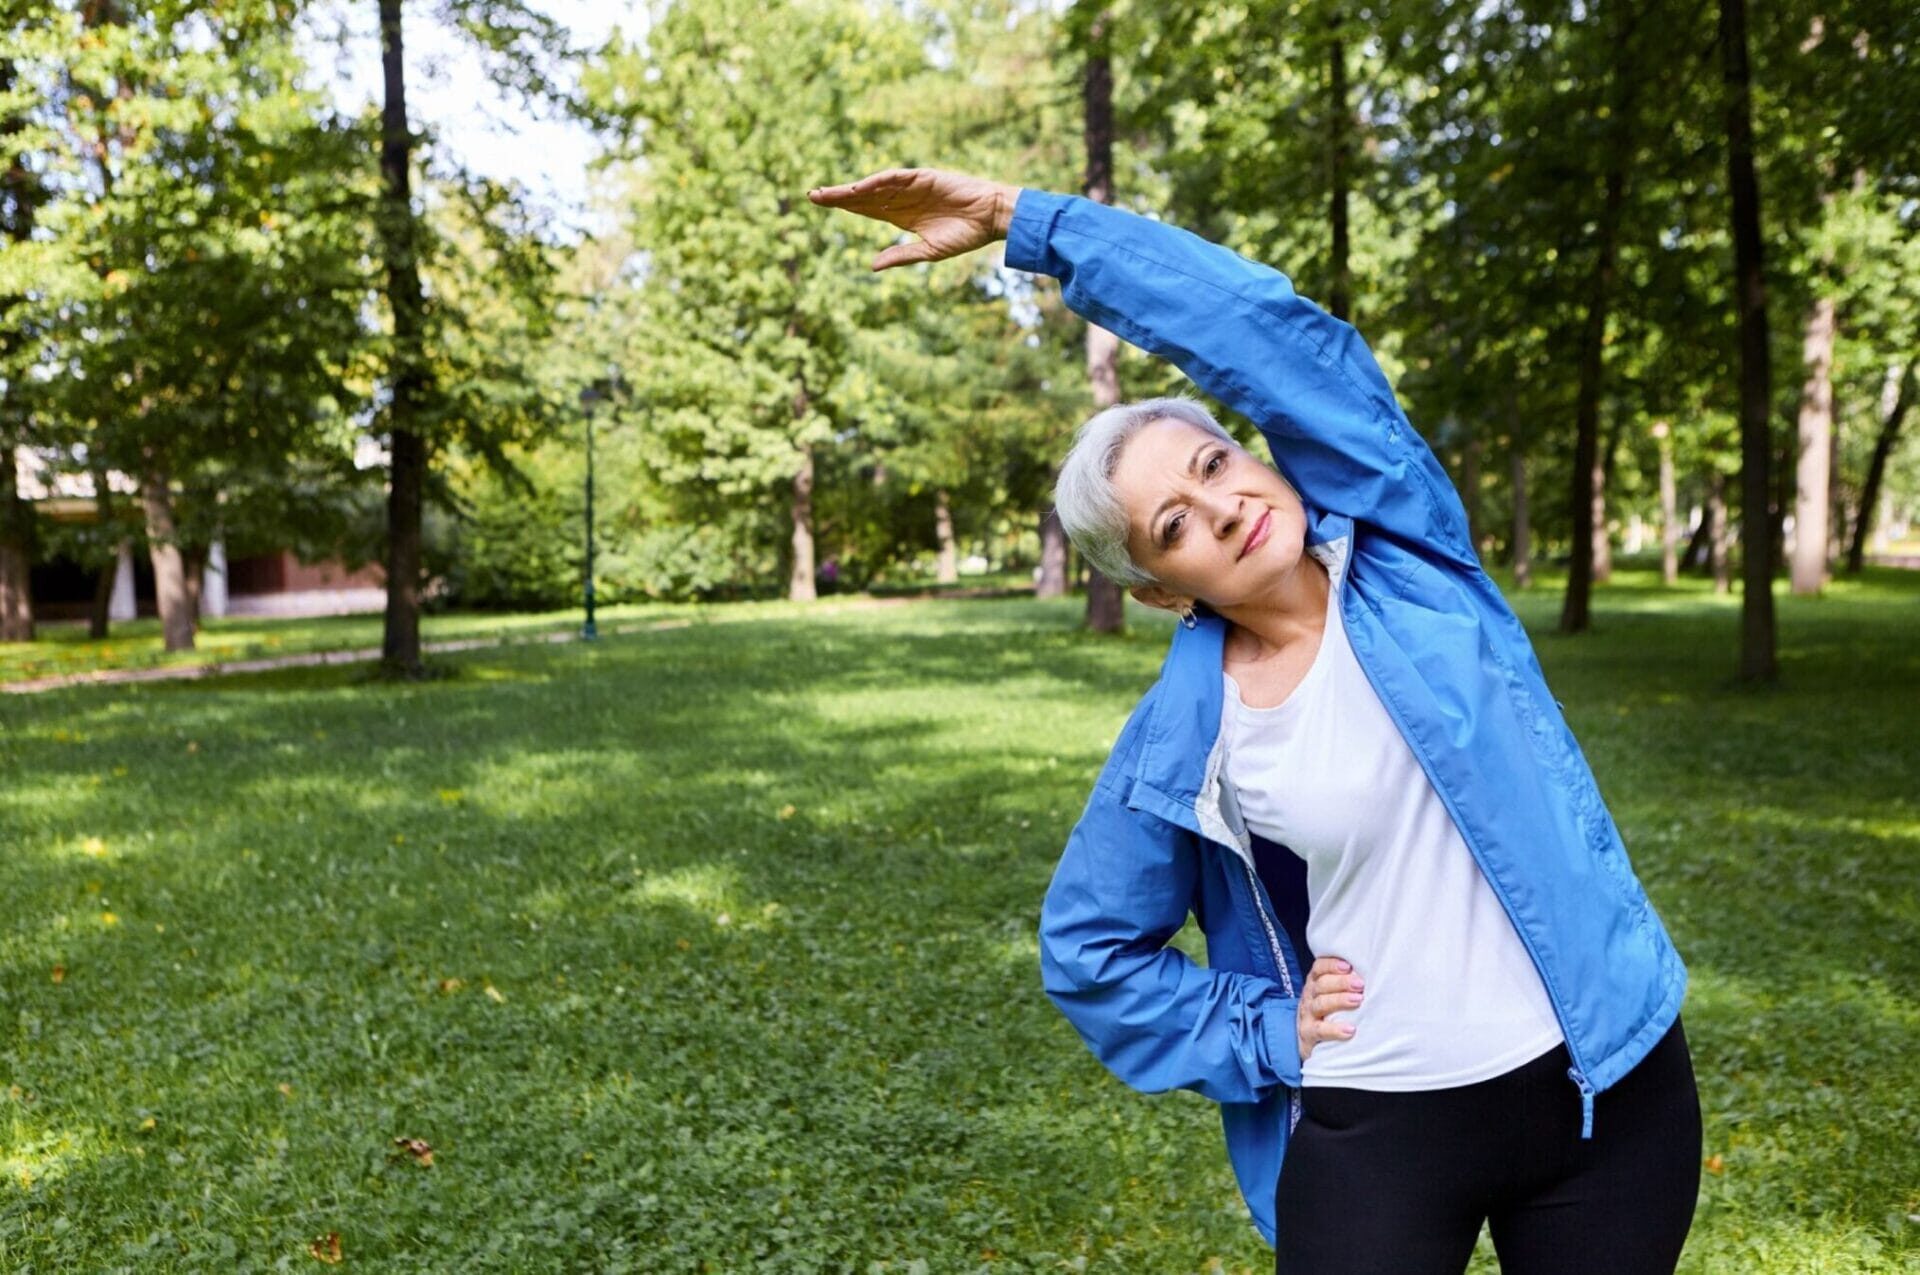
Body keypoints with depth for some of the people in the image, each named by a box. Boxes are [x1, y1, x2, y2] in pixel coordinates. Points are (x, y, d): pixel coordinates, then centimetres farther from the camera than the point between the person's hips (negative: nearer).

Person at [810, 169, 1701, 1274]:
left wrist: (1025, 220, -17)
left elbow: (1266, 330, -18)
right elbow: (1089, 949, 6)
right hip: (1374, 1133, -1)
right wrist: (1268, 1037, -3)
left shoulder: (1397, 543, -7)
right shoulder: (1180, 740, -7)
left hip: (1610, 1087, 1)